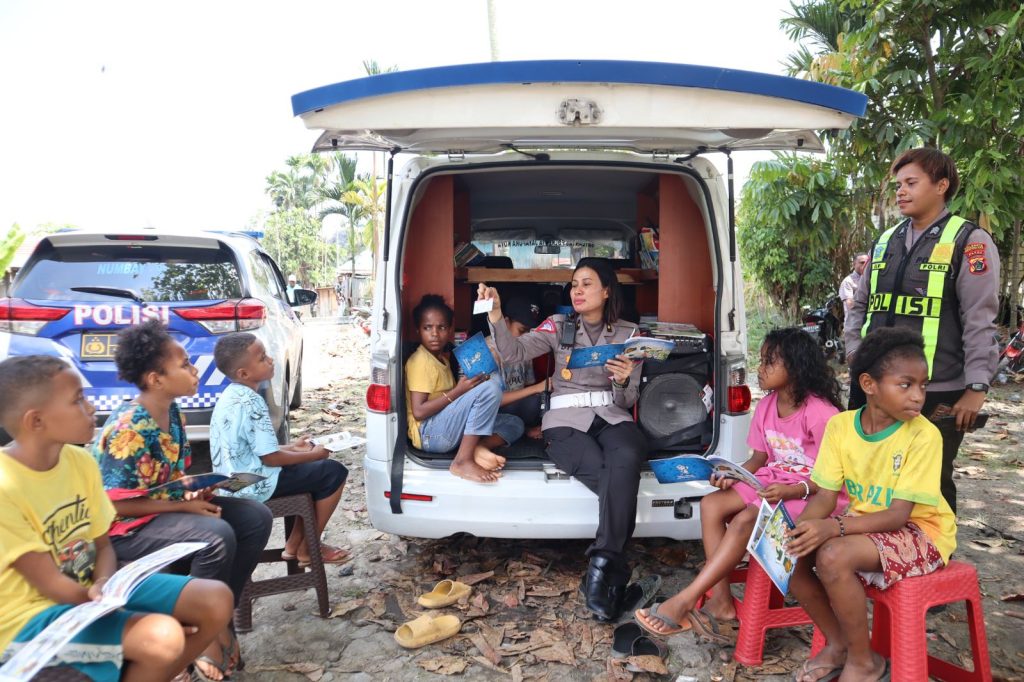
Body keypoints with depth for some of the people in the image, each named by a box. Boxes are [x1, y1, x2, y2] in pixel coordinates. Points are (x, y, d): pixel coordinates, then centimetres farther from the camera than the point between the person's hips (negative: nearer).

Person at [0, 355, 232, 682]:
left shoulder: (81, 461, -1)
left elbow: (103, 544, 6)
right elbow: (50, 585, -19)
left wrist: (103, 586, -16)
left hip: (93, 589, 7)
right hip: (31, 616, -7)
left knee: (216, 601, -7)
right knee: (161, 638, -30)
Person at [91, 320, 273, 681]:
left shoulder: (172, 413, 2)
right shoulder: (128, 428, -24)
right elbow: (115, 505, -22)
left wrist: (197, 491, -6)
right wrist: (184, 506, -21)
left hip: (169, 507, 9)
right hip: (126, 528, -9)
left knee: (256, 517, -6)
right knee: (217, 535, -32)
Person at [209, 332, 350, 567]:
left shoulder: (231, 396, 7)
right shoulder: (252, 403, -23)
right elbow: (270, 458, -21)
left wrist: (290, 448, 14)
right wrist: (314, 455, -8)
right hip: (254, 484, -10)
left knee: (315, 470, 21)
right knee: (334, 472, -4)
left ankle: (294, 543, 20)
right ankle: (307, 549, 7)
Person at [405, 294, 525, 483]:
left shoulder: (442, 359, 18)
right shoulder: (421, 361, -10)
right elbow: (418, 412, -19)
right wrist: (458, 391, -22)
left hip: (448, 430, 9)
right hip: (429, 433, -9)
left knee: (514, 424, 7)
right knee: (490, 387, -24)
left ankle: (477, 448, -23)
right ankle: (463, 461, -25)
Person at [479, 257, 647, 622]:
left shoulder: (628, 333, 13)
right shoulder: (559, 326, 9)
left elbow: (627, 401, 13)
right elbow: (515, 351, -8)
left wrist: (624, 381, -10)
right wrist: (496, 315, -23)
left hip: (612, 417, 2)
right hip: (566, 421, -2)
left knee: (626, 460, -36)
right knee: (617, 481, -31)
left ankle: (601, 565, -27)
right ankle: (615, 571, -15)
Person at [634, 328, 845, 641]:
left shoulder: (820, 413, -18)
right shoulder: (766, 406, 5)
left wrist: (793, 491, -30)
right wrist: (734, 474, -9)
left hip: (811, 494, -7)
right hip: (772, 483, 8)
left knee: (745, 520, -31)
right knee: (711, 504, -16)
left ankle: (684, 603, -26)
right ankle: (721, 600, -15)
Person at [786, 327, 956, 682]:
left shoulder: (924, 435, -21)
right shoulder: (840, 425, -8)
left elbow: (898, 514, -24)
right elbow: (824, 496, -7)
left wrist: (833, 527, -38)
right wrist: (797, 530, -28)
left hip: (919, 529, -5)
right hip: (866, 522, 5)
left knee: (833, 557, -29)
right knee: (791, 551, -14)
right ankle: (838, 643, 11)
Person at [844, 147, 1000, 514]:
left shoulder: (968, 241, -3)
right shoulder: (885, 242, 13)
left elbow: (979, 320, -9)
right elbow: (860, 305, 19)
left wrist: (976, 387, -14)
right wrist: (854, 354, 7)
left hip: (936, 393, -5)